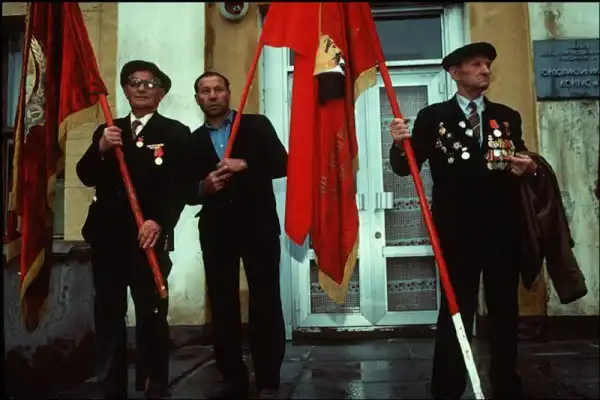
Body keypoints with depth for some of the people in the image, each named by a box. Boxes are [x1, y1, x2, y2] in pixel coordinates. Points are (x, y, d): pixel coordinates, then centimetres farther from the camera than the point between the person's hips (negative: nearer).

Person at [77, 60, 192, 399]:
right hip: (107, 235, 4)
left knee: (152, 316, -3)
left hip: (150, 236, -4)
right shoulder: (107, 131, 17)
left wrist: (159, 222, -20)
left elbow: (181, 187, -6)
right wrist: (100, 149, -12)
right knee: (108, 316, 9)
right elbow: (86, 178, 6)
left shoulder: (176, 133, 4)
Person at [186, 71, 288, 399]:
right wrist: (203, 187, -12)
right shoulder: (192, 141, 12)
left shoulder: (257, 125, 5)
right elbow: (187, 192, 9)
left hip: (258, 225, -2)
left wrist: (245, 165, -17)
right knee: (222, 306, 5)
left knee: (266, 303, 0)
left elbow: (282, 164, -4)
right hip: (216, 230, 3)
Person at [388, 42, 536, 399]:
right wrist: (400, 144, -25)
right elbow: (405, 168, -4)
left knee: (506, 310, 13)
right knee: (456, 311, 3)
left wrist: (529, 168, -10)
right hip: (457, 229, -3)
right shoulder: (433, 117, 1)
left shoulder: (508, 117, 11)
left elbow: (522, 166, 13)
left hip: (504, 228, 4)